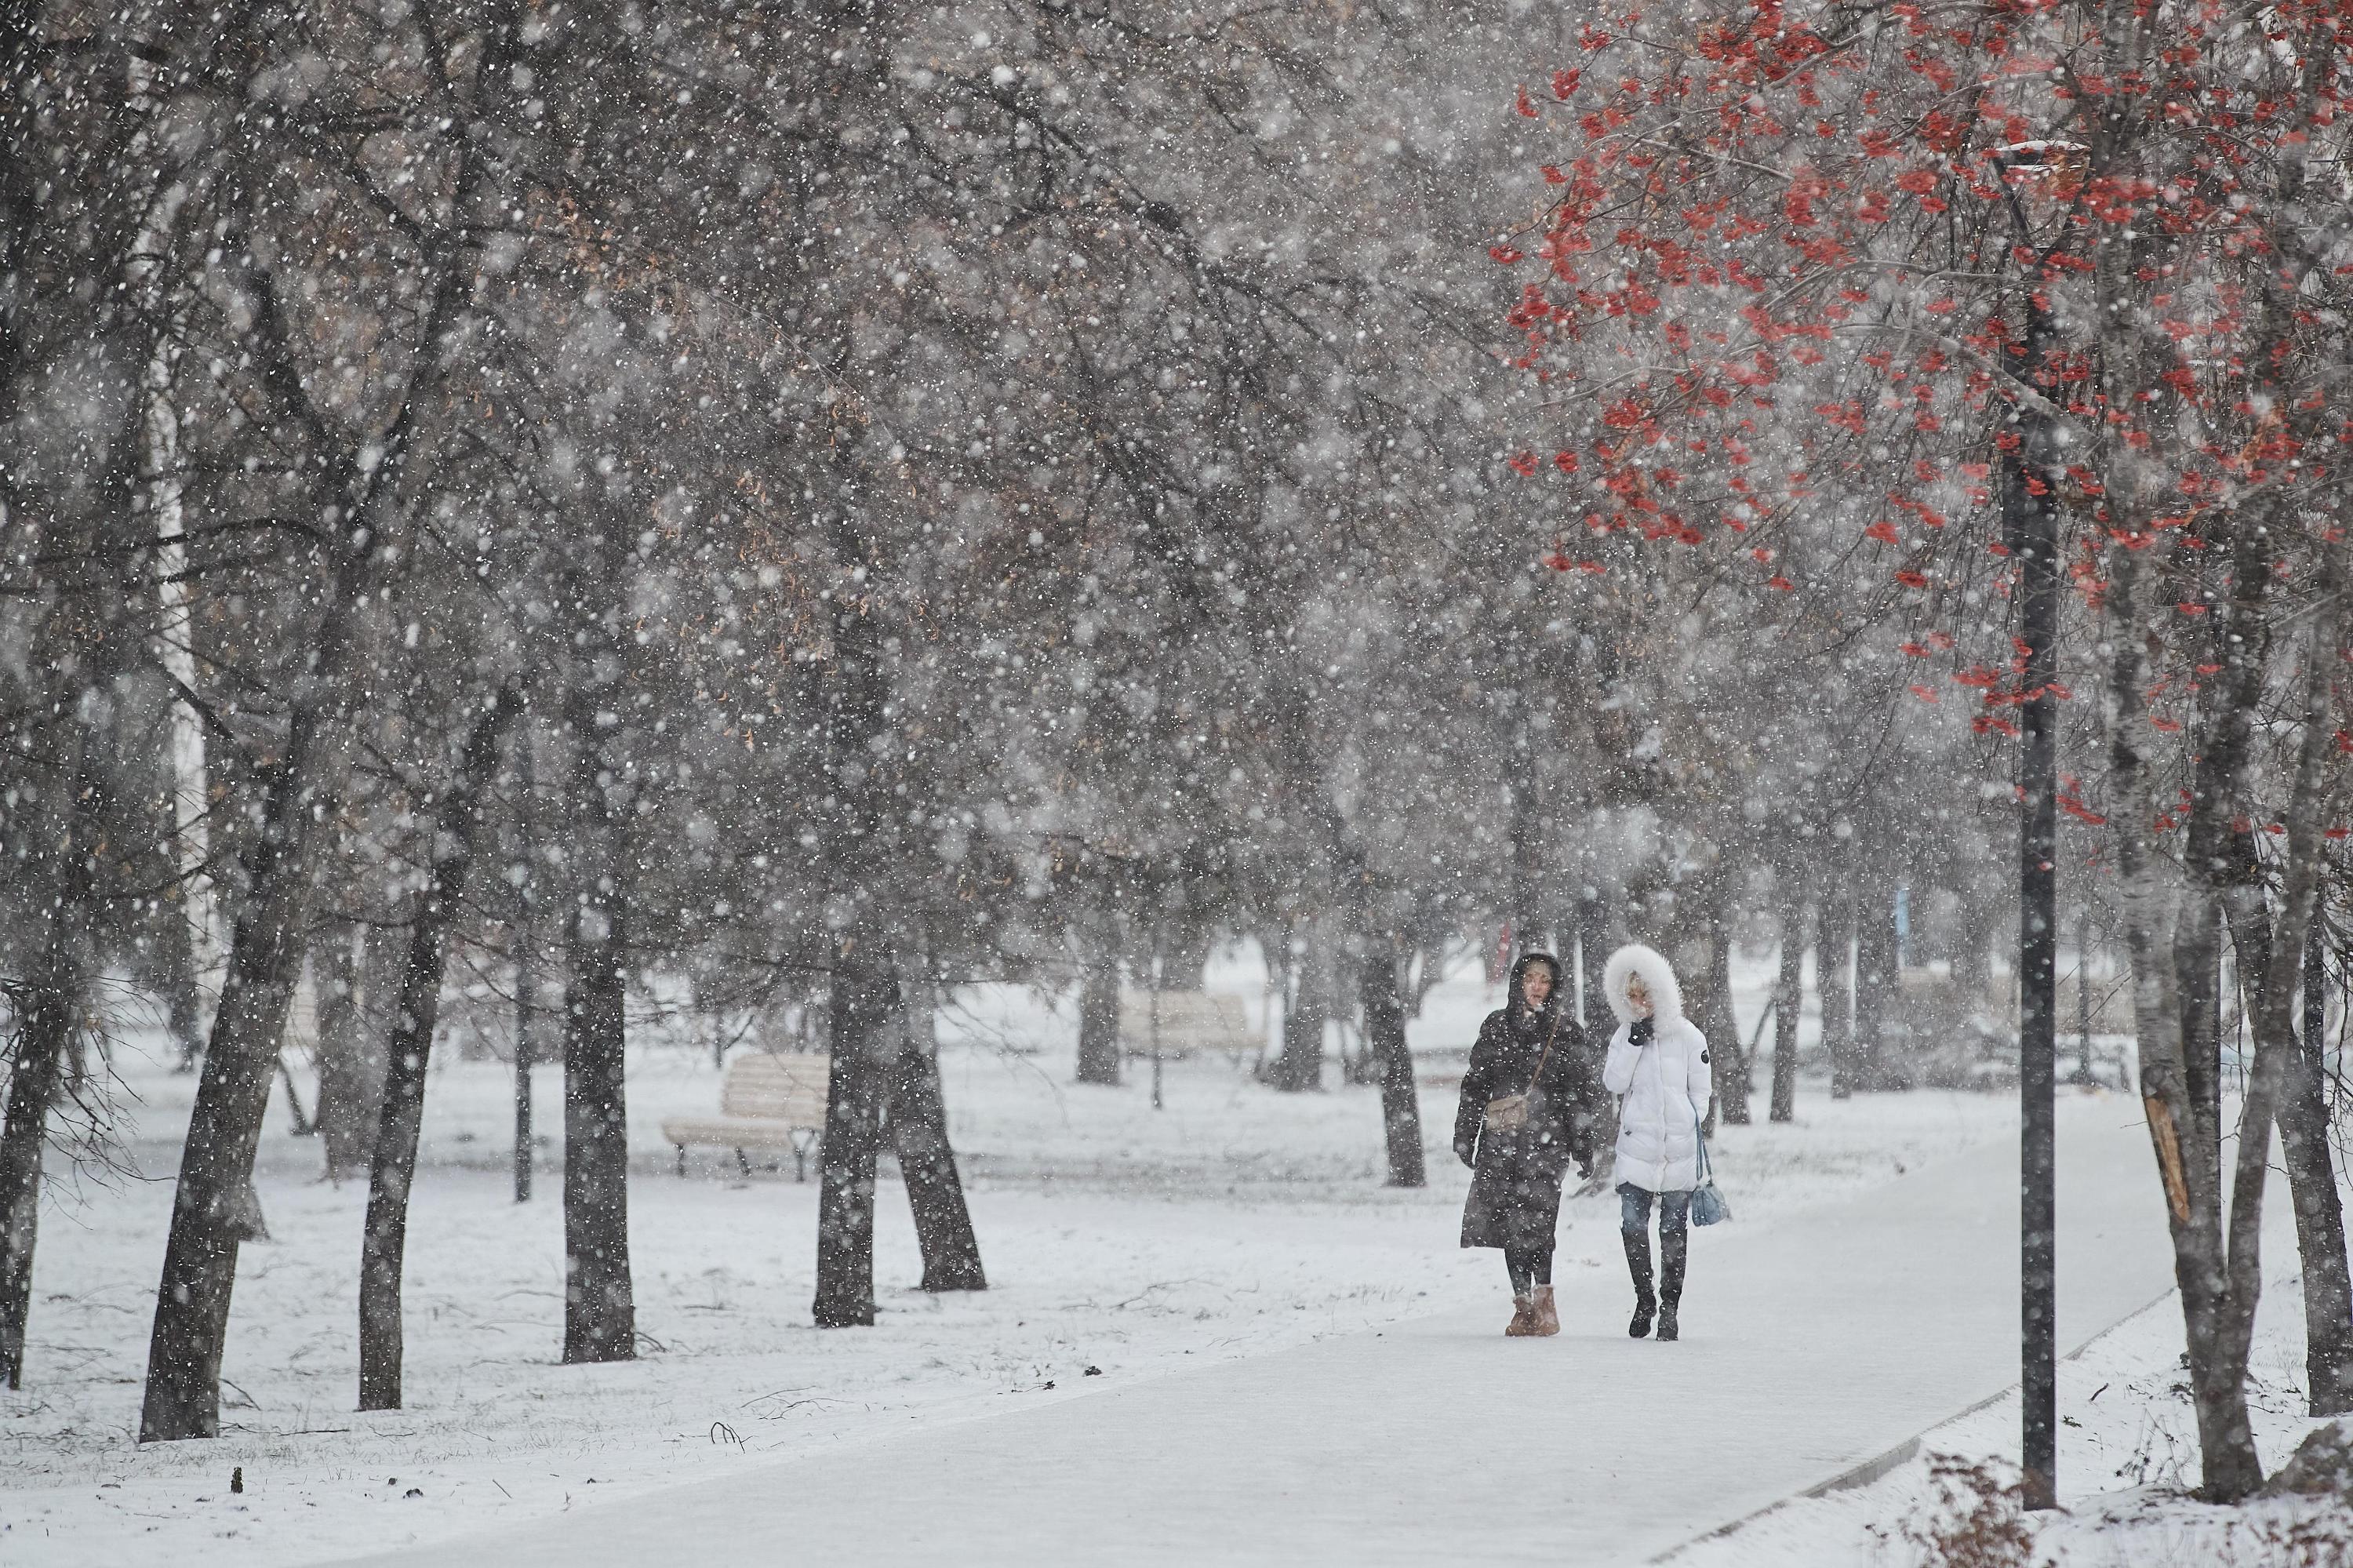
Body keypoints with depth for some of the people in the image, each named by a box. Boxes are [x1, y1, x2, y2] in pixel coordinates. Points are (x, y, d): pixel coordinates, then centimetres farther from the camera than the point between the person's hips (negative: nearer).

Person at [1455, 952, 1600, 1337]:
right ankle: (1523, 1304, 6)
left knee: (1533, 1215, -17)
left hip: (1546, 1136, -3)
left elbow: (1580, 1094, 7)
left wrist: (1583, 1147, 2)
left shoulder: (1566, 1031, 6)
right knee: (1510, 1219, 0)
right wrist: (1465, 1135, 10)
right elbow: (1475, 1084, 15)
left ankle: (1543, 1300, -13)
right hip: (1501, 1137, 3)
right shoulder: (1496, 1026, 12)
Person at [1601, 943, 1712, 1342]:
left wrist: (1697, 1138, 2)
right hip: (1637, 1145, 2)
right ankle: (1644, 1301, 12)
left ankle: (1670, 1308, 8)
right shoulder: (1625, 1036, 9)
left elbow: (1700, 1094, 6)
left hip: (1678, 1148, -2)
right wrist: (1635, 1043, -10)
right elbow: (1613, 1083, -2)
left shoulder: (1687, 1036, 2)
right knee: (1633, 1226, -5)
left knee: (1674, 1230, 1)